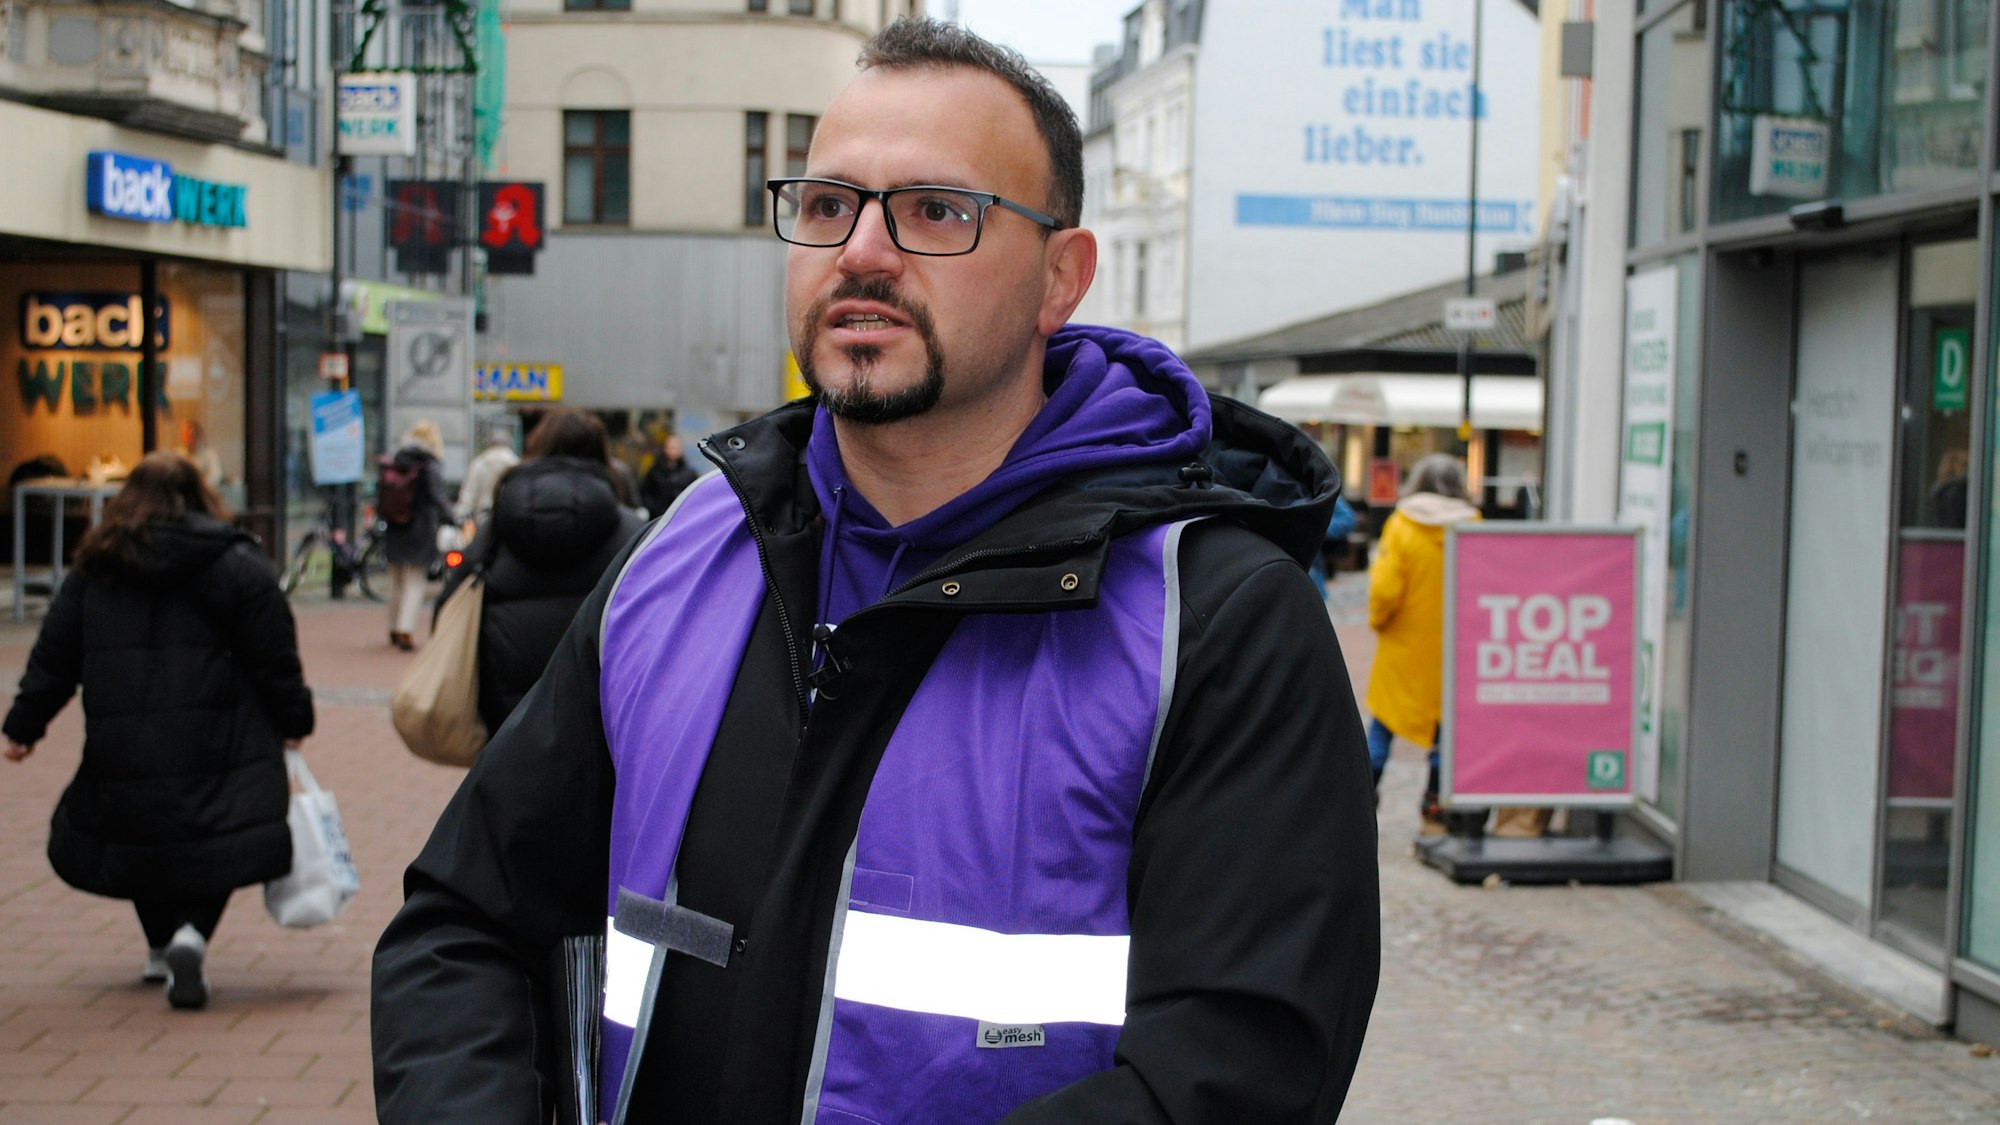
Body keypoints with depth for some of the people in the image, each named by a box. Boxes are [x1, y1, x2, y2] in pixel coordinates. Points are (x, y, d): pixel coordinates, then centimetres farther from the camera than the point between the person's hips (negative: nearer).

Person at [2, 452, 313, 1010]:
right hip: (215, 750, -3)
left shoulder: (93, 571, 8)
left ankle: (161, 948, 28)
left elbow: (54, 656, 11)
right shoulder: (237, 564, 0)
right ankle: (191, 931, -20)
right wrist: (291, 722, 9)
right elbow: (275, 656, -1)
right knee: (209, 853, 4)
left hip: (122, 753, 3)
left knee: (141, 841, 21)